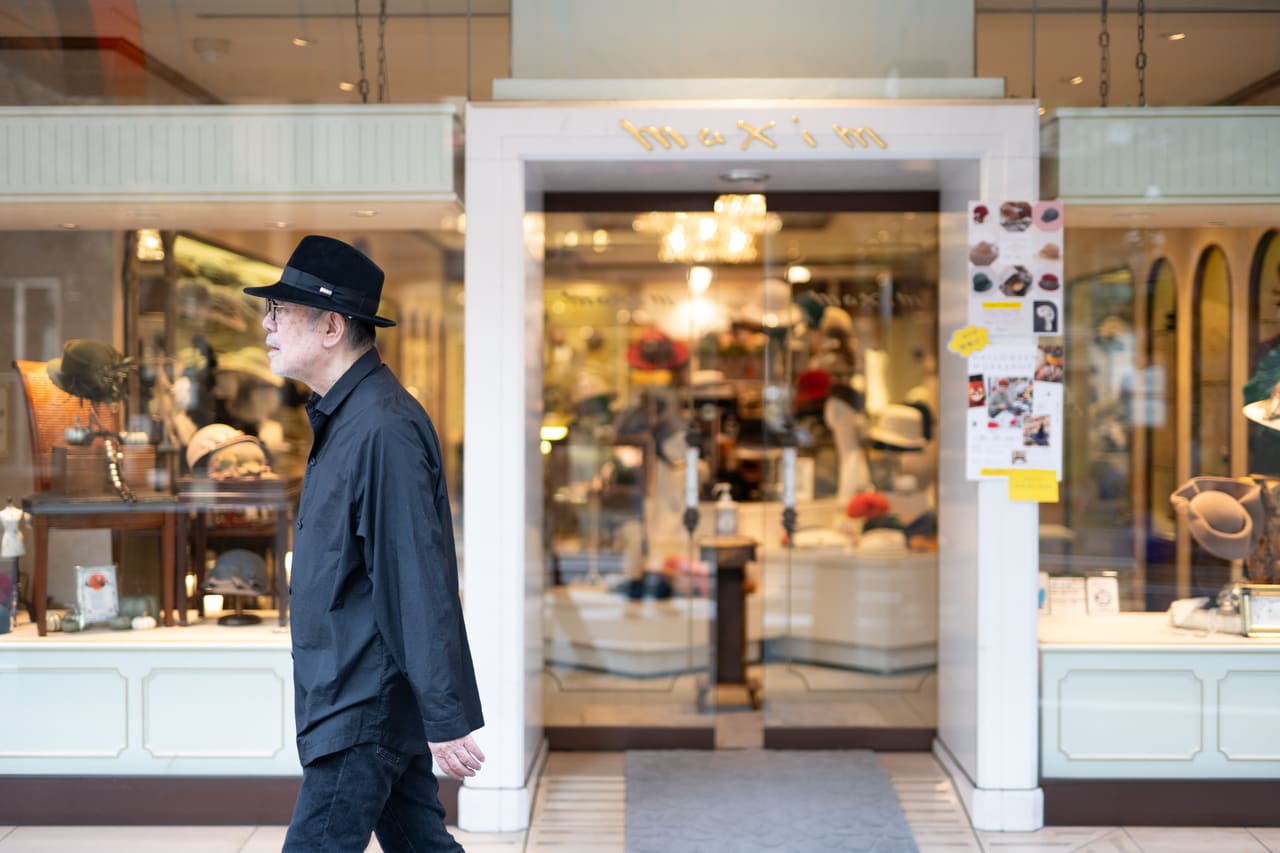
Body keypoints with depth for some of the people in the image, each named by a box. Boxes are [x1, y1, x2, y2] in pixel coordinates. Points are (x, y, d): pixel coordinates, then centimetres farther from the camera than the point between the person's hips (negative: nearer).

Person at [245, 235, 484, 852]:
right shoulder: (341, 417, 13)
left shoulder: (382, 428, -21)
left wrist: (446, 720, -23)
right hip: (346, 695, 10)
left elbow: (421, 583, -24)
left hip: (368, 707, -10)